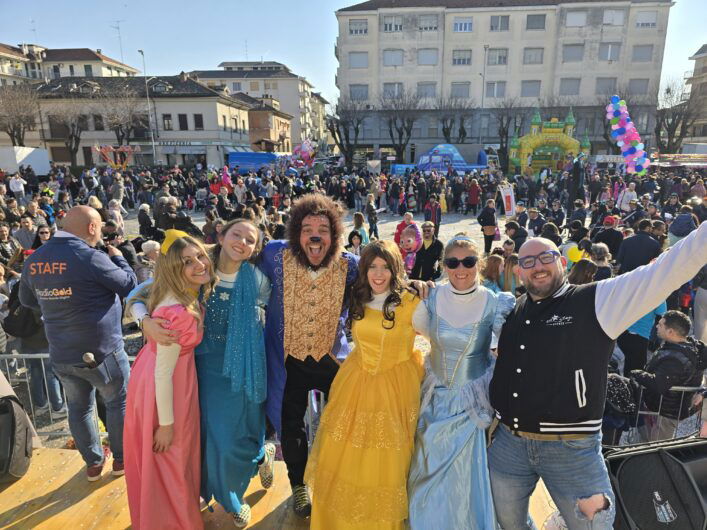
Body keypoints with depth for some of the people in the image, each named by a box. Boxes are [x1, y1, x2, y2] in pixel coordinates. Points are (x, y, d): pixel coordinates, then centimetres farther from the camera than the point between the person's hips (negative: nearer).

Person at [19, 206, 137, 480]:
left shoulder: (33, 260, 1)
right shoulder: (90, 257, -21)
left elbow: (27, 300, 17)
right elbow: (130, 286, -10)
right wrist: (118, 258, 5)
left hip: (61, 354, 6)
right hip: (102, 351, -5)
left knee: (79, 408, 21)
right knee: (118, 402, 15)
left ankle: (93, 463, 35)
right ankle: (121, 458, 29)